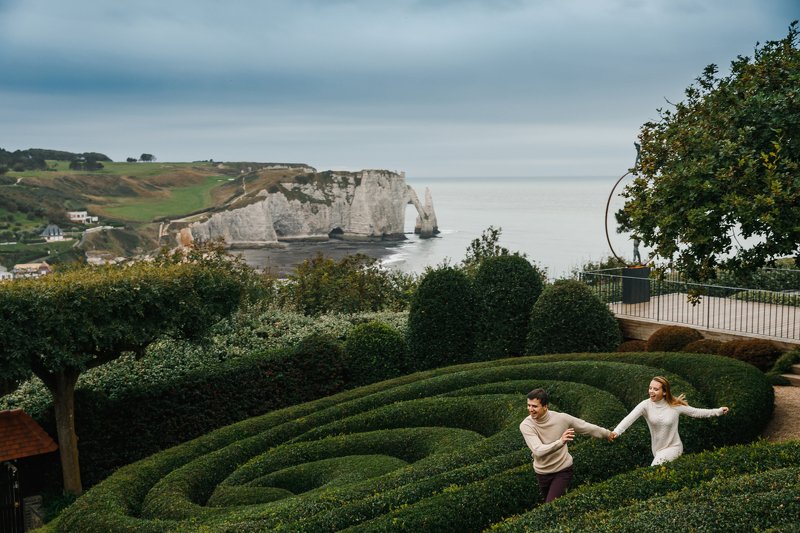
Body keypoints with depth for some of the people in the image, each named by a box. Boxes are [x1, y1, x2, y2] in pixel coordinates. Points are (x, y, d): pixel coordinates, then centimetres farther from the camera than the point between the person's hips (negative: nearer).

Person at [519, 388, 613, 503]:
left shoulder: (561, 418, -18)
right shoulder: (525, 425, -21)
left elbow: (585, 426, 0)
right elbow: (538, 450, -34)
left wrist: (607, 433, 14)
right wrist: (560, 442, -49)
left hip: (563, 471, -2)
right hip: (542, 473, 2)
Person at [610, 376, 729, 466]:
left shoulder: (675, 406, -13)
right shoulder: (646, 405, -15)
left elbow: (696, 412, -1)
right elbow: (630, 418, -29)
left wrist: (718, 411, -4)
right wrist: (616, 431, -44)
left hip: (673, 448, -3)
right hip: (657, 449, 3)